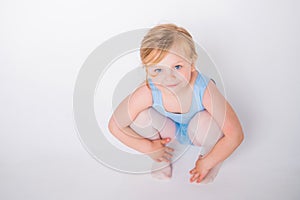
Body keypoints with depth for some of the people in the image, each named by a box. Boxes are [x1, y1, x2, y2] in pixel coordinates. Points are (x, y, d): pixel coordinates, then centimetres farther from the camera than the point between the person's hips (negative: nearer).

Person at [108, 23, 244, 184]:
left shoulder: (205, 90, -39)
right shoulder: (146, 94, -35)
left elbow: (236, 134, -31)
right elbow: (115, 126, -22)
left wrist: (207, 163, -20)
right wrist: (148, 147, -15)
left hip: (196, 130, -1)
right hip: (169, 130, 1)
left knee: (207, 120, -34)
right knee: (140, 115, -26)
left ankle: (212, 158, 3)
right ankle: (162, 159, 6)